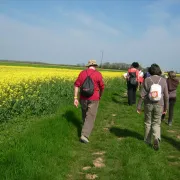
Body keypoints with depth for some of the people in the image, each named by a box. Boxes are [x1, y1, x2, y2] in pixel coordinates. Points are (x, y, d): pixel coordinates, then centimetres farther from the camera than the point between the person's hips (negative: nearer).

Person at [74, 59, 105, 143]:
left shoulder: (82, 73, 2)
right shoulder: (98, 74, -7)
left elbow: (76, 85, -3)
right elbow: (102, 87, -2)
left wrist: (75, 98, -1)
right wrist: (100, 95, 18)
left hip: (83, 98, 4)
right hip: (93, 99, -4)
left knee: (84, 113, 25)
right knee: (90, 117, -1)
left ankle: (86, 127, 44)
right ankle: (84, 135, -11)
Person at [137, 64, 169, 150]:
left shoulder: (147, 80, -8)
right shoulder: (163, 80, -3)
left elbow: (142, 94, -9)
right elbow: (166, 96, 0)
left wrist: (139, 106, -1)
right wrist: (166, 107, 10)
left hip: (148, 104, -1)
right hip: (159, 105, 1)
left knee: (148, 122, 16)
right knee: (156, 123, 11)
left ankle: (147, 141, 26)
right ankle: (156, 138, -14)